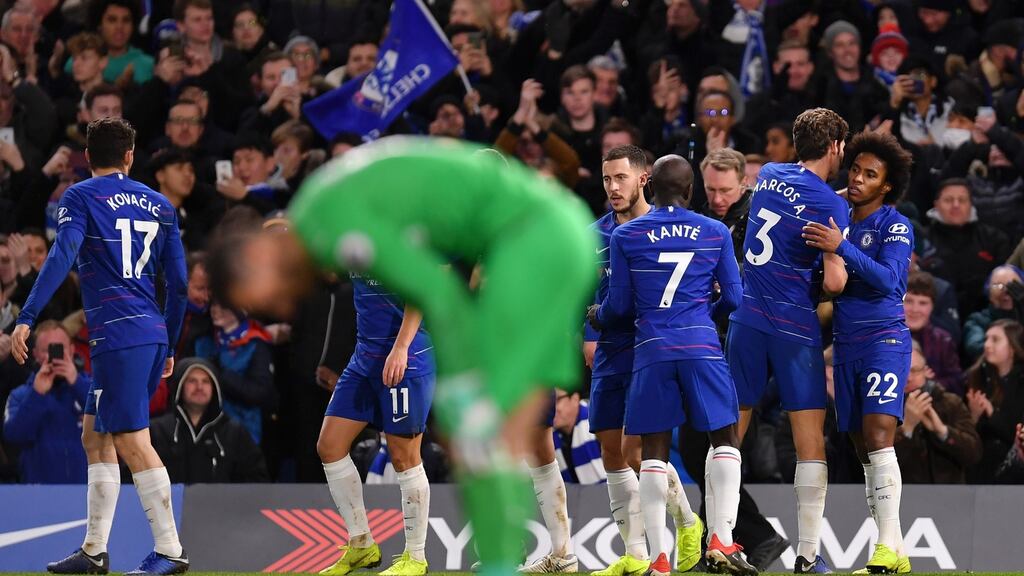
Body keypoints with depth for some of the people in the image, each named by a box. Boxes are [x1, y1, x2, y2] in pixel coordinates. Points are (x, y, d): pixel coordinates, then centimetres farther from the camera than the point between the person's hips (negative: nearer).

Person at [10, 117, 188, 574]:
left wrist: (26, 318, -22)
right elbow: (178, 282, 15)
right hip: (153, 335, 7)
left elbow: (61, 257, -17)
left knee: (132, 443, -8)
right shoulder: (157, 204, 15)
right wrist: (169, 347, 25)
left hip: (117, 336, -7)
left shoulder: (81, 198, -1)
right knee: (95, 437, 15)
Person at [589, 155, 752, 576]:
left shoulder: (625, 236, 4)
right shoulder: (715, 233, 6)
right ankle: (721, 541, -5)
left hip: (652, 350, 0)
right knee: (725, 439, 10)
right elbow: (732, 297, 9)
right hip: (702, 347, 0)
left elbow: (619, 306, 6)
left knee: (654, 451, 5)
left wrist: (597, 316, 29)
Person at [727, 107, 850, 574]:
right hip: (795, 328, -5)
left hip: (746, 320, 5)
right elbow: (835, 282, -14)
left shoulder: (768, 176, 8)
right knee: (810, 442, 0)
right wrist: (839, 264, 7)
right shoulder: (829, 204, -10)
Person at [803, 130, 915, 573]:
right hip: (845, 346, 7)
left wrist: (841, 248, -30)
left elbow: (887, 279, -21)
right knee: (864, 451, 4)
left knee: (878, 437, -20)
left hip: (885, 340, -7)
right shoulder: (839, 223, 15)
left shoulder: (896, 227, -5)